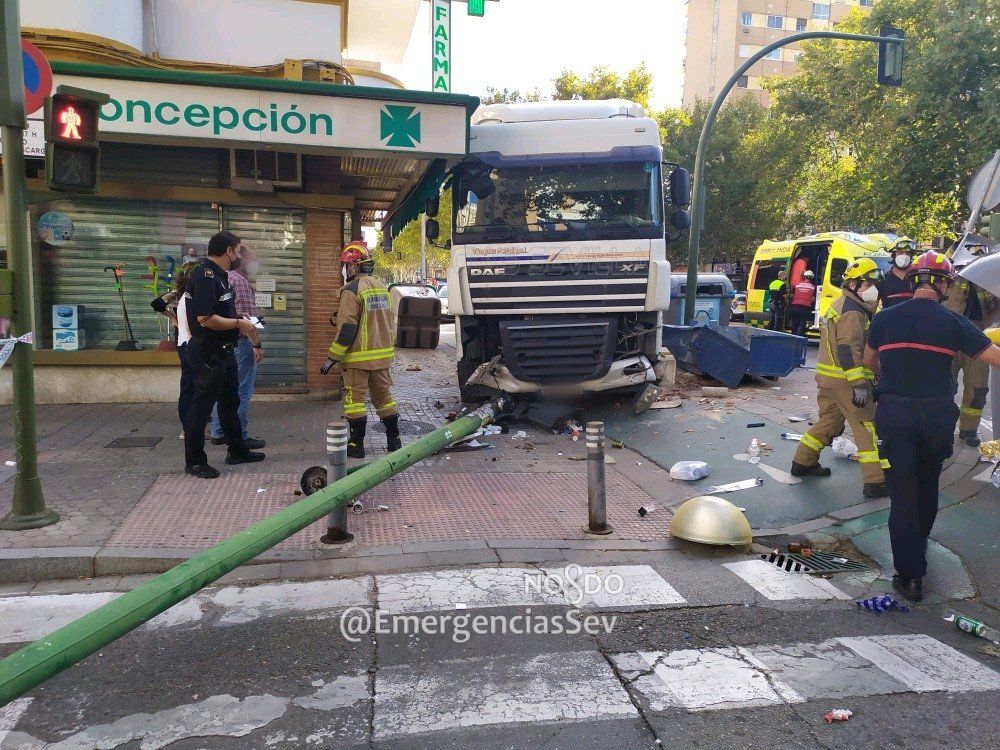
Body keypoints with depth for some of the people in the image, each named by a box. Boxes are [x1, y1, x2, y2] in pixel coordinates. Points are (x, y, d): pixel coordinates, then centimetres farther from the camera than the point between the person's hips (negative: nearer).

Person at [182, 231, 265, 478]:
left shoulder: (219, 275, 12)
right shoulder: (204, 277, -20)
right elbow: (206, 319, -26)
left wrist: (243, 325, 10)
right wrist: (239, 324, -17)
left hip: (223, 351, 11)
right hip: (208, 353, -11)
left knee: (230, 402, 19)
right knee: (201, 405, -1)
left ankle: (237, 451, 31)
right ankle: (194, 461, 9)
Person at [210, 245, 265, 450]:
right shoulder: (240, 281, -14)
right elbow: (248, 316, -19)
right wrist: (256, 345, -18)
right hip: (240, 342, -10)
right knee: (242, 392, -4)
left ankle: (218, 433, 21)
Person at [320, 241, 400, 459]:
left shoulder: (352, 290, -14)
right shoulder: (382, 287, 11)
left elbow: (347, 328, -18)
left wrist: (332, 358, -14)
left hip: (359, 357, -8)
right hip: (382, 354, 8)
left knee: (355, 399, 0)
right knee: (383, 396, 16)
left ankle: (356, 444, 2)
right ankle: (394, 439, 22)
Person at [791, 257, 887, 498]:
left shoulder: (840, 304, 17)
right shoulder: (853, 311, -16)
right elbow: (849, 351, -24)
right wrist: (859, 385, -27)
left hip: (828, 376, 10)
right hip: (844, 379, -10)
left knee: (829, 420, 21)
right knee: (868, 428, -6)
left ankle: (803, 462, 28)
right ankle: (875, 482, -6)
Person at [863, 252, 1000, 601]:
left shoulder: (885, 318, -1)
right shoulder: (954, 323, -5)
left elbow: (869, 362, 15)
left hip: (894, 412, -1)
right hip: (937, 414, 1)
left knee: (903, 492, 3)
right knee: (927, 486, 22)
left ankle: (910, 574, 3)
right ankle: (919, 545, 42)